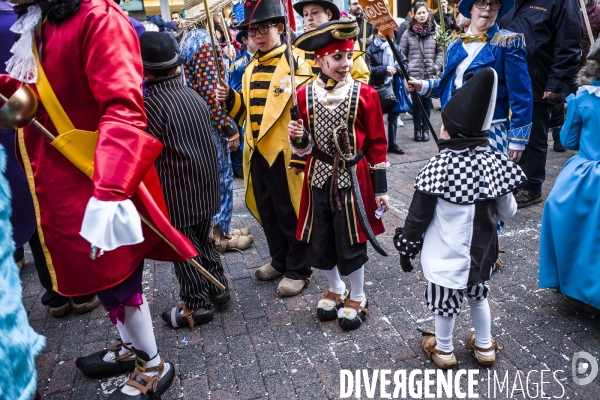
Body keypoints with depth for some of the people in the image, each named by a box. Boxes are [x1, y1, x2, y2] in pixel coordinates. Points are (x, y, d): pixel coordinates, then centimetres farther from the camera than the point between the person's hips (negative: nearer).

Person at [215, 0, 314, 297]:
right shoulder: (251, 67, 13)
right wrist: (230, 99, 1)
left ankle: (298, 270, 21)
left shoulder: (297, 63, -9)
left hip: (285, 153, -7)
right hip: (256, 153, 7)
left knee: (290, 214, 5)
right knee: (267, 212, 17)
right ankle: (279, 261, 36)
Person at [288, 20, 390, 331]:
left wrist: (380, 189, -4)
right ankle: (336, 290, 38)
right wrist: (298, 139, -18)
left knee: (351, 242, 7)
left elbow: (376, 145, -4)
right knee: (318, 243, 12)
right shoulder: (305, 95, -2)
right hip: (318, 179, 3)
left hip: (353, 179, -3)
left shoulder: (365, 94, -8)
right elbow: (305, 147, 6)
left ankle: (357, 298, 31)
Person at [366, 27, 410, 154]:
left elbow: (405, 64, 8)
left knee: (393, 116, 11)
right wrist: (385, 69, -17)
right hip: (377, 88, -4)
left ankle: (392, 144, 23)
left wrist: (395, 69, -11)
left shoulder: (395, 48, 8)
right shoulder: (370, 50, -5)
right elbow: (369, 70, -12)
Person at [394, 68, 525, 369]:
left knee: (444, 301, 15)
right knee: (478, 295, 26)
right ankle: (484, 346, 43)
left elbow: (419, 215, -16)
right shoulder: (494, 163, -9)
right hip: (480, 250, 5)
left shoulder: (439, 167, -22)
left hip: (444, 254, -5)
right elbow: (507, 211, 1)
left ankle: (443, 349, 36)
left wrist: (406, 246, -2)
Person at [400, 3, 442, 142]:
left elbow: (440, 51, 8)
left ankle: (425, 128, 20)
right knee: (416, 103, 4)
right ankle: (417, 129, 16)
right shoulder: (408, 33, 1)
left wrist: (436, 67, -2)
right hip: (414, 74, -1)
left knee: (427, 102, 8)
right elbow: (402, 53, 3)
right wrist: (406, 69, -5)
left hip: (430, 75, 1)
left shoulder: (434, 31, 4)